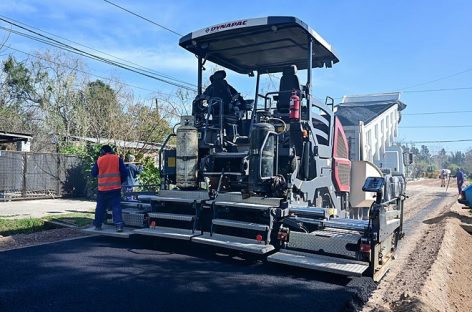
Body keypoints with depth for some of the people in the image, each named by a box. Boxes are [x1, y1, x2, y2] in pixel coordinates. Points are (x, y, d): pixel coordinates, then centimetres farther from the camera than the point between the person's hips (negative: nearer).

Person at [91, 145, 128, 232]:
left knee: (100, 207, 13)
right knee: (116, 206, 0)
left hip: (102, 188, 1)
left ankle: (98, 225, 22)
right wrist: (120, 181, 13)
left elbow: (93, 173, 8)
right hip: (115, 188, 0)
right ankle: (119, 224, -12)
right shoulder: (118, 159, 0)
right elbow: (124, 173, -1)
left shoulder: (99, 160, 0)